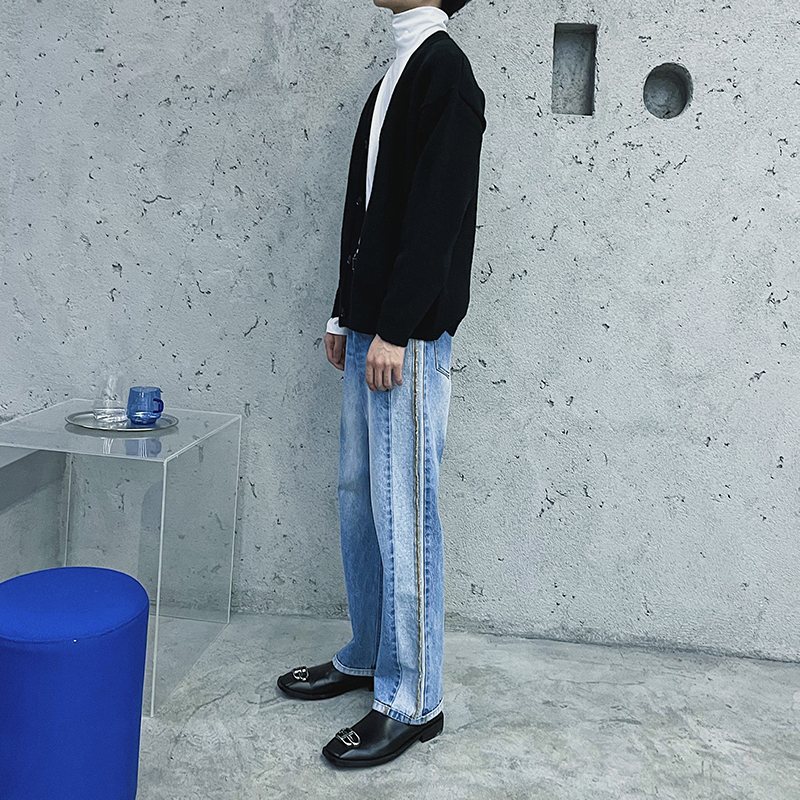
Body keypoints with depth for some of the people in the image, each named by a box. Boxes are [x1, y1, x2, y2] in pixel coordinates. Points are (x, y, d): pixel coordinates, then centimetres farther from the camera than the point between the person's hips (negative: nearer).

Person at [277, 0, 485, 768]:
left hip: (408, 335, -9)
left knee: (402, 511, -5)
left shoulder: (444, 69, -8)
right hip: (369, 329, 9)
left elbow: (436, 213, -17)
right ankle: (366, 657, 27)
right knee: (359, 497, 14)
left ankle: (413, 701, 5)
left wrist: (395, 330, -19)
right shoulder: (396, 77, 20)